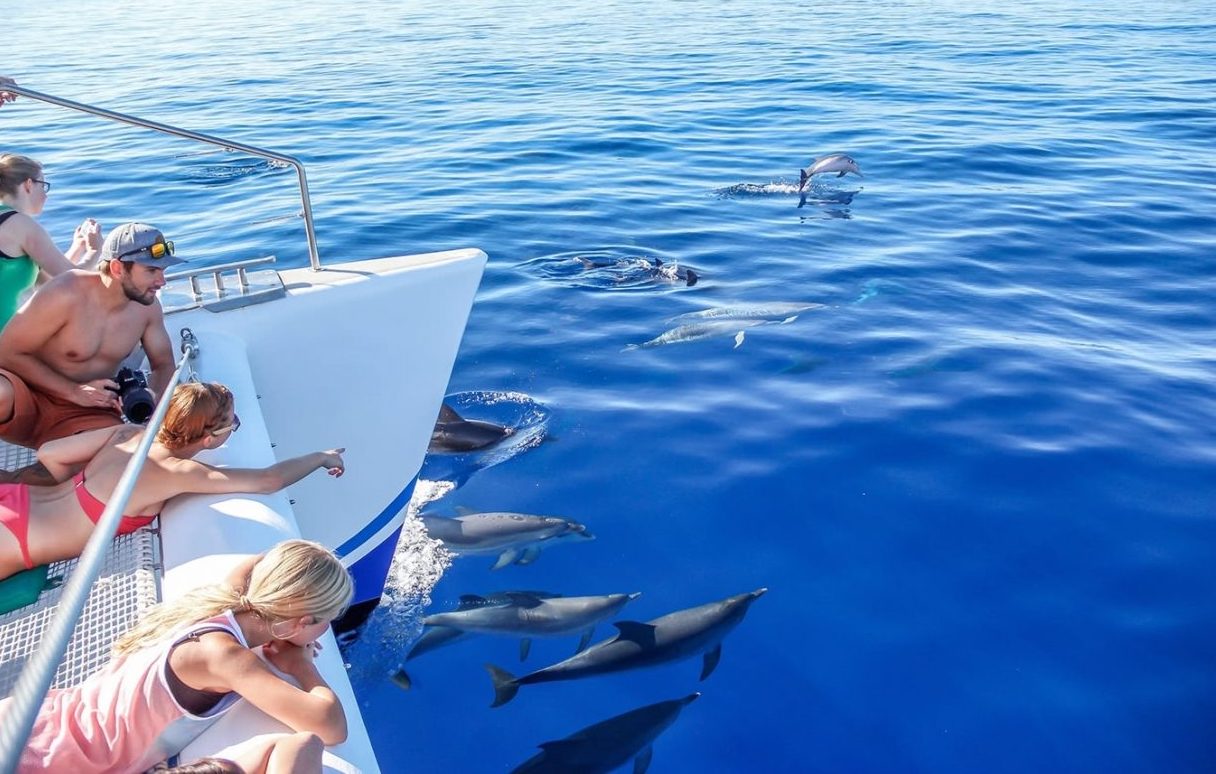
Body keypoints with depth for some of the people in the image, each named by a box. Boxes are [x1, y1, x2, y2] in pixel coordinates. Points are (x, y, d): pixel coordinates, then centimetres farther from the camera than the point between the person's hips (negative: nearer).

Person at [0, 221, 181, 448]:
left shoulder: (147, 306, -5)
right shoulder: (66, 295, -21)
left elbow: (164, 364, 8)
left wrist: (154, 396, -15)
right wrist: (74, 391, -21)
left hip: (86, 414, 4)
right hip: (26, 400, -4)